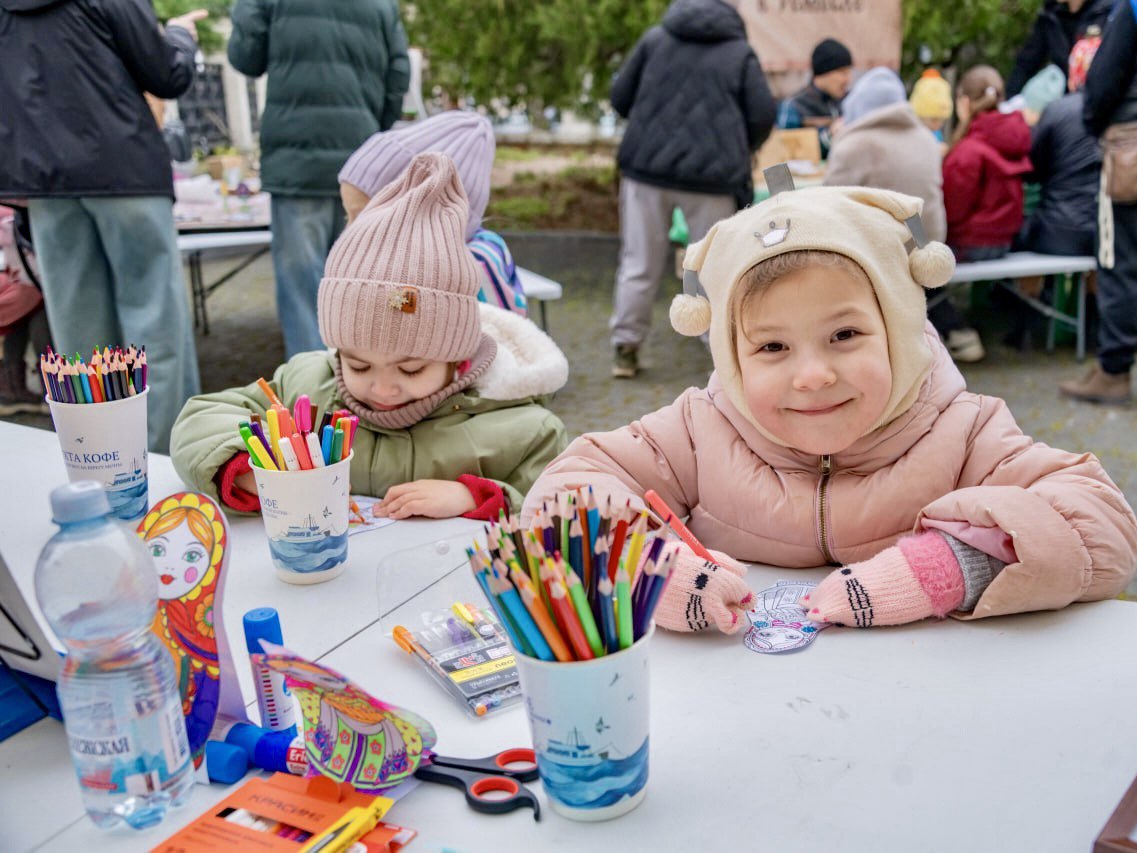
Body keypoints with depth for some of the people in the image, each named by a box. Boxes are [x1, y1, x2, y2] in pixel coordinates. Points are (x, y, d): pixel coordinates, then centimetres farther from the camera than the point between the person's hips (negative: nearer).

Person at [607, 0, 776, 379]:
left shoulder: (654, 37, 12)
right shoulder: (740, 52, 9)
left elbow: (620, 98, 10)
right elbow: (763, 116, 2)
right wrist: (736, 154, 18)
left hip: (646, 166, 2)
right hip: (711, 174, -1)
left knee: (639, 264, 8)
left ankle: (626, 350, 12)